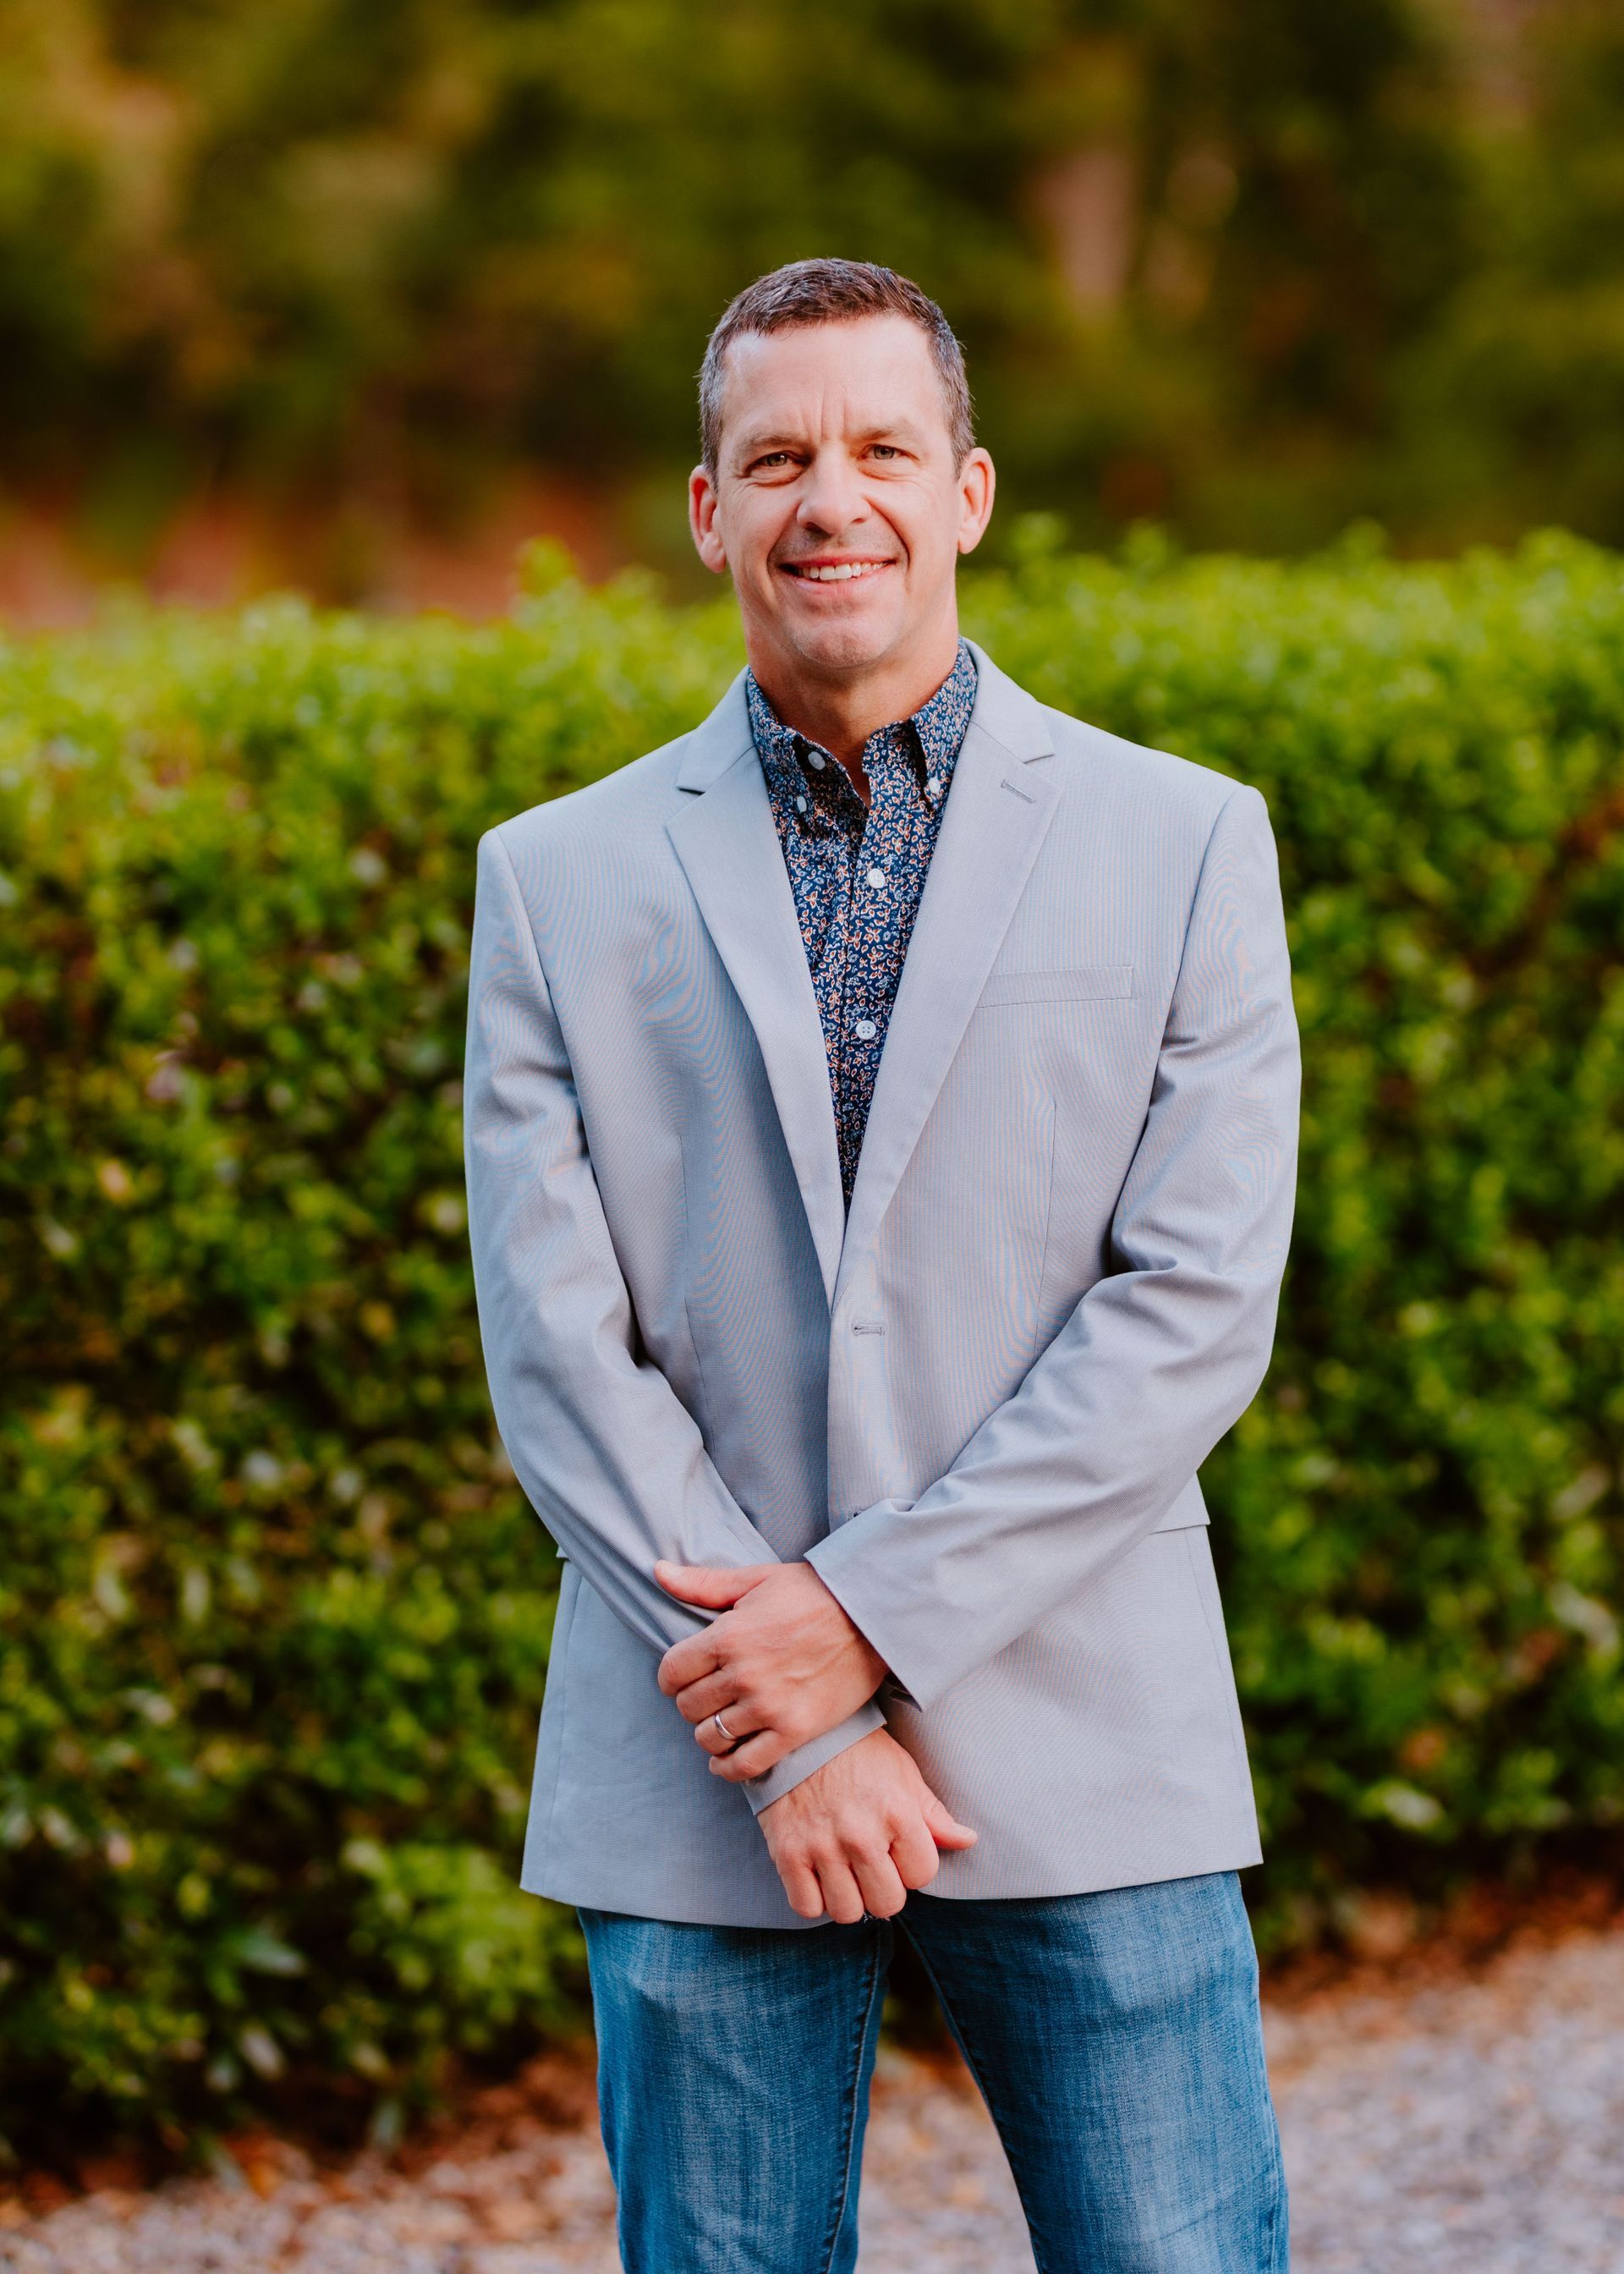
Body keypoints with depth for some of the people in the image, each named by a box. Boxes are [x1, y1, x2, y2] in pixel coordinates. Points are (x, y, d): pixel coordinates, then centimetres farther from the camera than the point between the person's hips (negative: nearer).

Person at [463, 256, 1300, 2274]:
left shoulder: (1182, 846, 4)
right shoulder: (559, 880, 7)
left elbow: (1197, 1310, -4)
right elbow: (557, 1351, 0)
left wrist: (874, 1616, -12)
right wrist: (790, 1726, -10)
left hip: (1088, 1765, -1)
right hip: (699, 1791, 1)